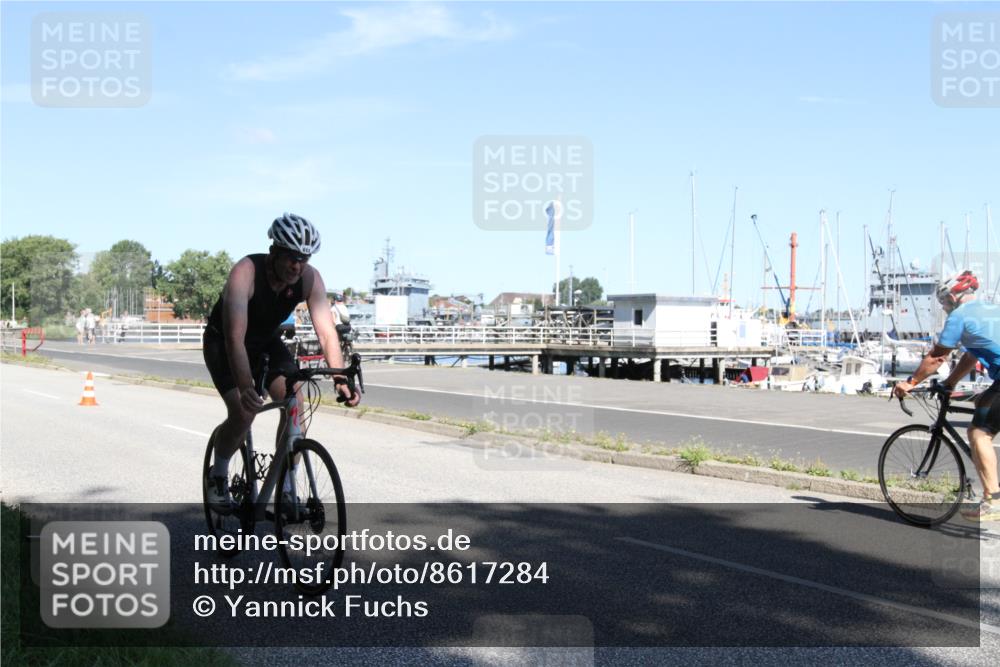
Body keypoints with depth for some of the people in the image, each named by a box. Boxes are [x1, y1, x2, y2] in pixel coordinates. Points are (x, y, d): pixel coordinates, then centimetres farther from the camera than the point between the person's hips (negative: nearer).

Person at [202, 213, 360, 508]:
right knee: (243, 412, -23)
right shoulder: (246, 272, -34)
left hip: (267, 341, 4)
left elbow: (326, 332, -26)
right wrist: (246, 389, -56)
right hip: (223, 343, -4)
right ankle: (218, 475, 6)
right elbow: (235, 339, -43)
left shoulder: (310, 278, -21)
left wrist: (340, 378, -41)